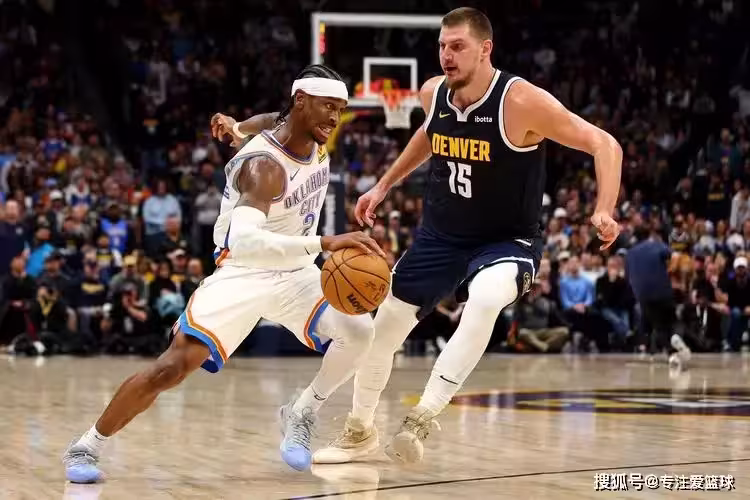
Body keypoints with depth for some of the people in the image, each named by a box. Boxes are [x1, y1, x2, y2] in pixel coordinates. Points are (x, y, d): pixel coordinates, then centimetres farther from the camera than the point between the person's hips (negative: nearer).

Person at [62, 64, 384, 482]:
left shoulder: (319, 141, -5)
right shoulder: (264, 165, -29)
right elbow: (242, 240, -46)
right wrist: (324, 243, -52)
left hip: (295, 272, 6)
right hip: (241, 274, -6)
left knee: (359, 333, -18)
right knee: (171, 368, -14)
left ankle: (301, 415, 6)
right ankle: (87, 446, 5)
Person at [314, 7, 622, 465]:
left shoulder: (522, 101, -25)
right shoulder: (433, 94, -7)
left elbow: (604, 144, -22)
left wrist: (604, 210, -36)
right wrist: (385, 186, 21)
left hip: (507, 239, -6)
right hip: (441, 235, 6)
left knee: (484, 299, -39)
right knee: (382, 328, 10)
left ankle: (422, 418, -35)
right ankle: (360, 431, 34)